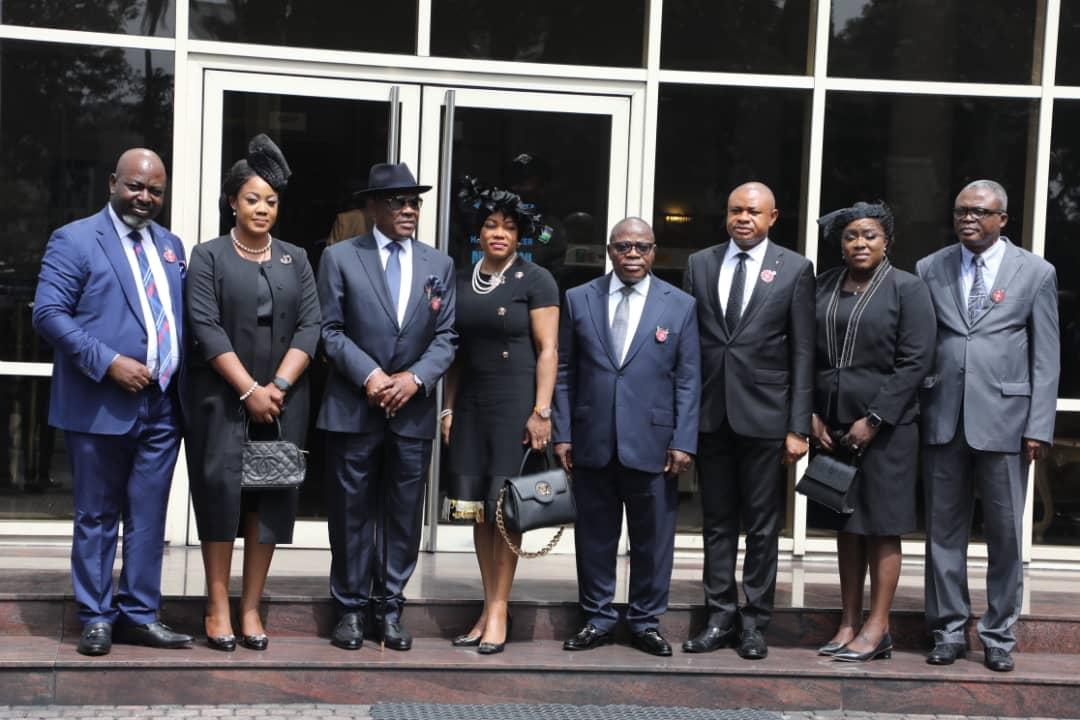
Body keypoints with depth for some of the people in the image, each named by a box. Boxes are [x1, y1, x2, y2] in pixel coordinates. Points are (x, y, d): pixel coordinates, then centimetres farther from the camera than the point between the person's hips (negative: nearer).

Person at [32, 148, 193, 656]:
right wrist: (109, 362, -19)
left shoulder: (170, 246, 15)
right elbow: (49, 313, -12)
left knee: (148, 516, 10)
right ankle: (96, 618, 17)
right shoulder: (74, 240, -4)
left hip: (162, 405, 5)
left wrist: (182, 375, 3)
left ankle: (139, 614, 20)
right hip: (100, 405, -5)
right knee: (96, 517, 6)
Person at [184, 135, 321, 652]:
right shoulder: (209, 256, 3)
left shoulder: (295, 260, 11)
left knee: (271, 497, 2)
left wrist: (277, 387, -10)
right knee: (221, 491, -3)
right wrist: (249, 390, -14)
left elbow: (309, 327, 3)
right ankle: (217, 607, 4)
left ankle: (251, 609, 8)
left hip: (282, 400, 3)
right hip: (222, 398, -3)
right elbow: (206, 327, -7)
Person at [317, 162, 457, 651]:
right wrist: (370, 376, -14)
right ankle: (351, 607, 14)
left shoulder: (439, 265, 10)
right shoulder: (340, 257, 1)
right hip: (353, 408, -2)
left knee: (404, 514, 6)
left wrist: (415, 378, -10)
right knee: (352, 512, 4)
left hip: (413, 409, 3)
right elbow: (330, 331, -3)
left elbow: (445, 336, 6)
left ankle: (390, 607, 16)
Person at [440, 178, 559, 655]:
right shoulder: (461, 282, 13)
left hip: (516, 402, -5)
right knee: (478, 508, 5)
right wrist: (447, 408, 10)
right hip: (471, 402, 5)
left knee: (505, 505, -5)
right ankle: (488, 607, 12)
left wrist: (541, 411, -13)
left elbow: (547, 350, -6)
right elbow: (454, 351, 16)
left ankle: (499, 610, 2)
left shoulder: (534, 280, -1)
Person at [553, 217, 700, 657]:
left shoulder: (680, 305, 4)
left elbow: (688, 381, 2)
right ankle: (598, 619, 21)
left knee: (652, 538, 6)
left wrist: (683, 442, -5)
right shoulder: (579, 299, 7)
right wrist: (562, 434, 1)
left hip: (651, 444, -1)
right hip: (592, 442, 1)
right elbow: (564, 372, 8)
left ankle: (645, 622, 20)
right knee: (594, 536, 9)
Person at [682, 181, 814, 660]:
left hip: (764, 416, -2)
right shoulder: (700, 264, 8)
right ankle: (721, 618, 18)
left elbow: (802, 353, -2)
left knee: (762, 525, 5)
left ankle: (755, 622, 15)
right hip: (710, 414, 3)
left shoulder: (794, 269, 0)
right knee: (717, 522, 9)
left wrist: (799, 426, -7)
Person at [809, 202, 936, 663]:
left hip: (884, 427, -4)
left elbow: (914, 361, -9)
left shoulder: (907, 289, -3)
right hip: (832, 425, 5)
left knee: (880, 528, 1)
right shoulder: (823, 287, 9)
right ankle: (849, 624, 17)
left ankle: (876, 630, 7)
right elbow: (807, 355, 11)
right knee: (846, 526, 10)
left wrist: (874, 420, -13)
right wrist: (813, 413, 0)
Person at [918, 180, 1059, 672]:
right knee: (944, 530, 7)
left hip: (1003, 420, -2)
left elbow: (1046, 358, 2)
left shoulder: (1036, 273, 3)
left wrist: (1039, 427, -4)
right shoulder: (930, 270, 8)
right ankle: (948, 630, 18)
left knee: (1005, 533, 4)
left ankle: (999, 636, 17)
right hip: (942, 420, 2)